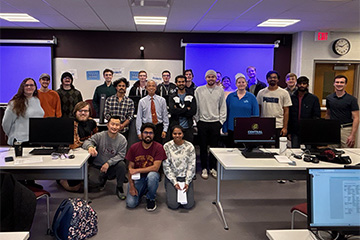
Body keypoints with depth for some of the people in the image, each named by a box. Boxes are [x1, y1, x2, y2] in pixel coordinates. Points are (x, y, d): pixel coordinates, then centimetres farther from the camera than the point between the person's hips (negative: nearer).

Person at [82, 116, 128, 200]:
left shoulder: (122, 139, -5)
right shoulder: (99, 136, -6)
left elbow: (121, 155, -11)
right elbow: (86, 142, -12)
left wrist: (108, 163, -25)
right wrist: (90, 146, -38)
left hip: (112, 167, 0)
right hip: (97, 166, 0)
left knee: (122, 164, -31)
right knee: (92, 181, -26)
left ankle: (119, 188, -6)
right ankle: (103, 179, 15)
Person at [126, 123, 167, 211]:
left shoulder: (158, 147, -11)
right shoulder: (134, 147, -4)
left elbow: (155, 167, -18)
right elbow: (130, 168, -1)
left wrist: (137, 170, -19)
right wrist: (131, 186, -10)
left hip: (152, 175, -1)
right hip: (137, 178, 1)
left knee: (152, 175, -38)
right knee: (131, 203, -18)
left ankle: (151, 199, -8)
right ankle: (142, 191, 17)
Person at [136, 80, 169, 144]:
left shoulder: (162, 100, 4)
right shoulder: (142, 101, 3)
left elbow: (165, 116, 5)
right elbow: (139, 118, 3)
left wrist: (165, 130, -1)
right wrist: (139, 132, -3)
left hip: (159, 127, 1)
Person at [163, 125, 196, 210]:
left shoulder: (190, 146, -4)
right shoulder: (166, 146, -5)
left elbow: (192, 166, -3)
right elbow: (166, 166, -6)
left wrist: (187, 182, -12)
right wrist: (174, 182, -13)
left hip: (186, 177, 1)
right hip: (171, 177, -1)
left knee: (188, 204, -12)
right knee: (173, 204, -15)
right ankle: (170, 190, 17)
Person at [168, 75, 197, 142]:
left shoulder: (191, 97, 8)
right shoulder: (172, 97, 5)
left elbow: (193, 111, -5)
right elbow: (172, 111, -11)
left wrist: (178, 111, -10)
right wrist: (186, 109, -11)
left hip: (188, 127, 1)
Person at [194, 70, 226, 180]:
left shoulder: (220, 90, 6)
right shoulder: (199, 90, 2)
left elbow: (223, 107, 7)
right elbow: (195, 107, 4)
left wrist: (221, 121, 1)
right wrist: (197, 120, 0)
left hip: (215, 122, 1)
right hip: (202, 122, -1)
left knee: (214, 147, 7)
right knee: (203, 147, 5)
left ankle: (212, 168, 19)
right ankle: (204, 168, 16)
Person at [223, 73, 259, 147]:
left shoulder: (251, 97, 2)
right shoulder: (230, 96, 5)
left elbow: (256, 115, 2)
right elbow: (226, 113, 8)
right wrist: (225, 129, 3)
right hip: (232, 129, 1)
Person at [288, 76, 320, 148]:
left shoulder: (314, 98, 4)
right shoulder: (292, 98, 7)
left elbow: (317, 116, 2)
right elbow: (288, 116, 8)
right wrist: (288, 132, 3)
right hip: (294, 132, 1)